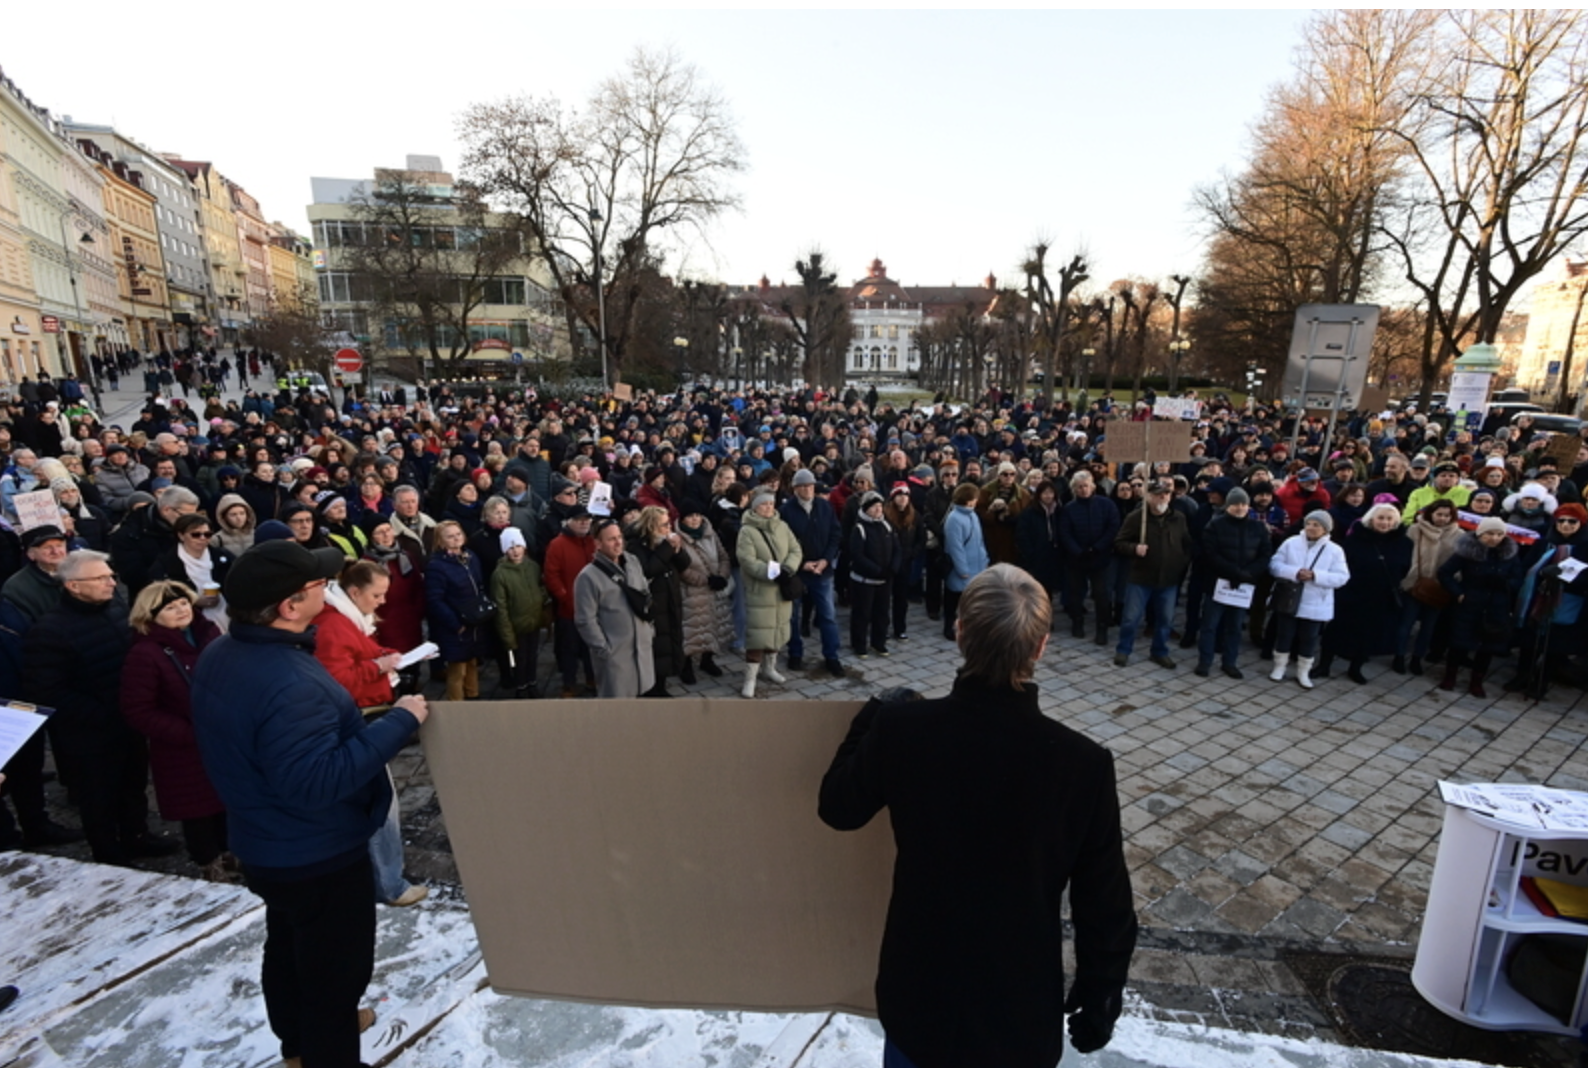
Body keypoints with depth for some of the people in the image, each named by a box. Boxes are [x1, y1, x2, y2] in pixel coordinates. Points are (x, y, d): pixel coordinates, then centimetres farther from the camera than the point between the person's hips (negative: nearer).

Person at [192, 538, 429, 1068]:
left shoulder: (219, 655, -5)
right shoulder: (290, 684, -37)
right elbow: (316, 783, -38)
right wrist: (397, 722, -35)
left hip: (264, 845, 10)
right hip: (319, 856, -10)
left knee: (287, 945, 31)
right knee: (335, 967, 13)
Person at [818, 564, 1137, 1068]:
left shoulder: (901, 727, -22)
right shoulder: (1084, 763, -23)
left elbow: (838, 809, -3)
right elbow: (1104, 908, -11)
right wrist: (1100, 1002, 6)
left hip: (917, 990, 1)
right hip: (1020, 1007, -1)